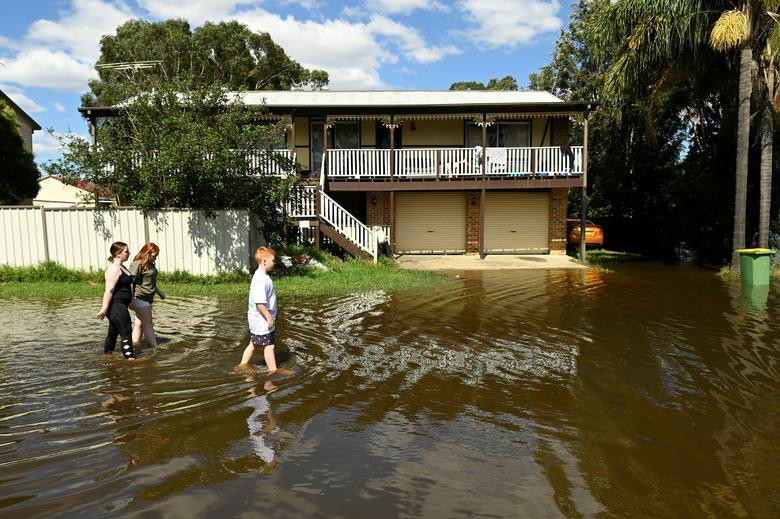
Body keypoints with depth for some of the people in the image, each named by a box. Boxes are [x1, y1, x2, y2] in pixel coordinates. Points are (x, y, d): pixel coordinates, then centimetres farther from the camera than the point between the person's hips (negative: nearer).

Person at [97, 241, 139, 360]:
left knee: (113, 333, 18)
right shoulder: (114, 269, -17)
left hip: (120, 307, 10)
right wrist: (104, 309, -25)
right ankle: (130, 358, -6)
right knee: (126, 333, -8)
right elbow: (109, 290, -22)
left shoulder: (121, 268, 15)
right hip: (116, 306, -10)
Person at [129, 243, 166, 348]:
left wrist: (159, 292, 38)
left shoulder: (150, 265, 16)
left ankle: (134, 343, 19)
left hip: (148, 299, 9)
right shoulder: (138, 264, -14)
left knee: (140, 323, 12)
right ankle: (155, 347, -2)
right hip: (140, 298, -9)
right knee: (148, 324, -5)